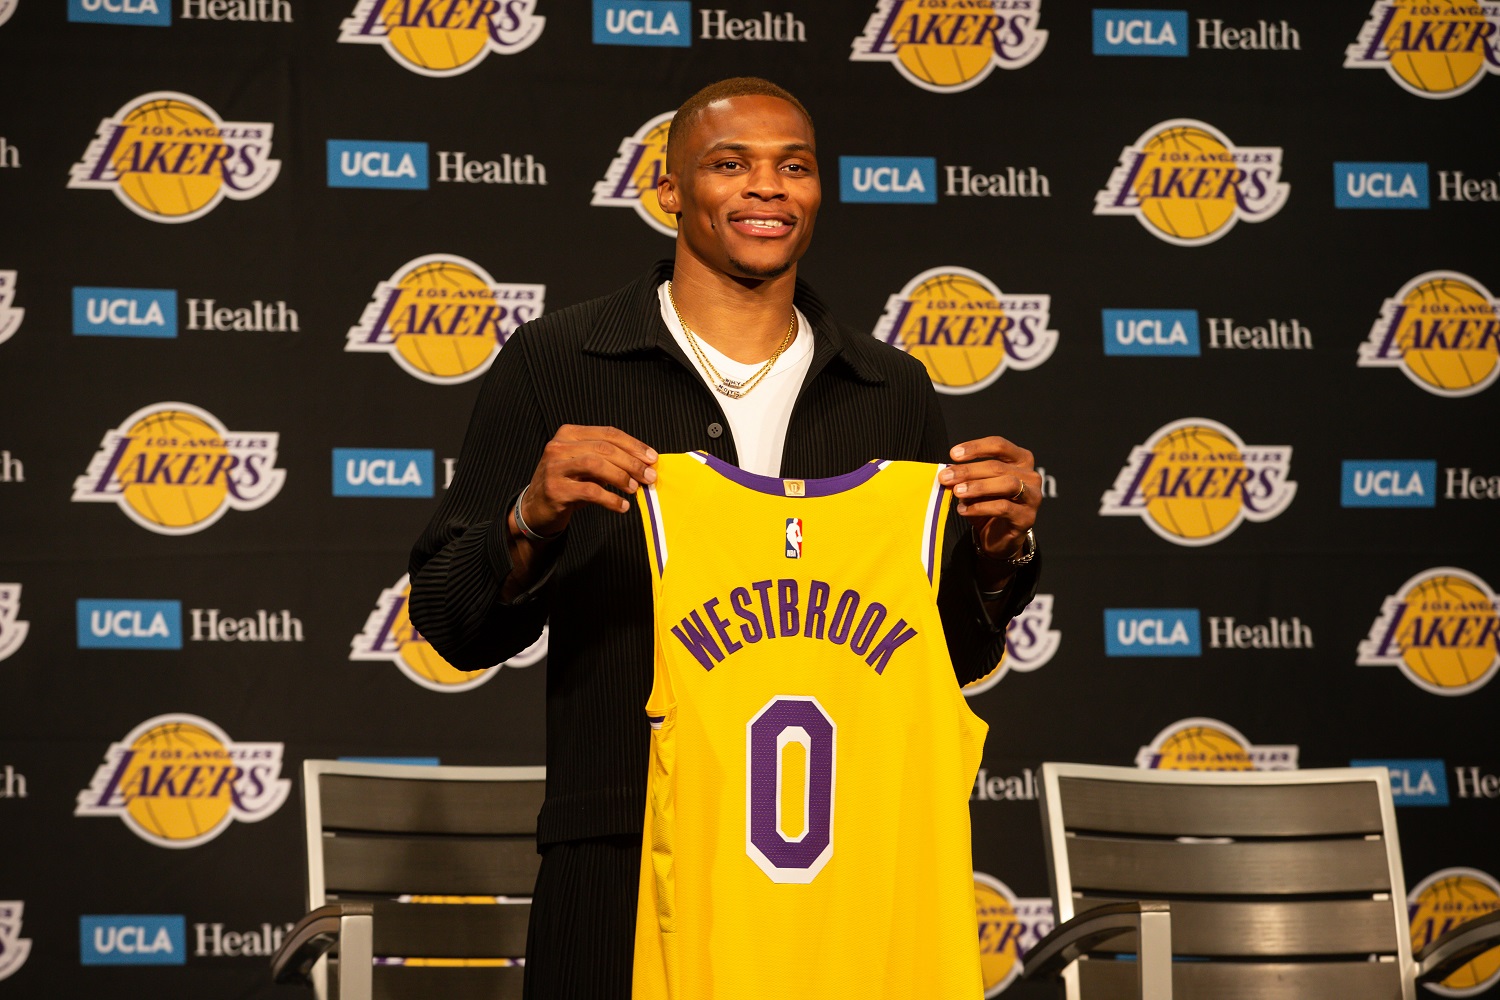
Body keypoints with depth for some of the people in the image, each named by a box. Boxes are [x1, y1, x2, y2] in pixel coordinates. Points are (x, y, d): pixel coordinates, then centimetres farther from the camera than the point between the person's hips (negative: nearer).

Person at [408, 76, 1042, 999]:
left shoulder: (894, 393, 13)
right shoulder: (555, 364, 4)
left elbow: (954, 655, 16)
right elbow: (452, 626, 1)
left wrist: (998, 552, -4)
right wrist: (532, 524, -18)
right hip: (625, 863, -2)